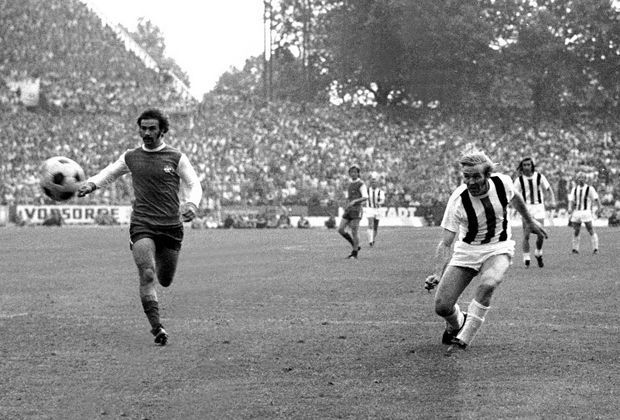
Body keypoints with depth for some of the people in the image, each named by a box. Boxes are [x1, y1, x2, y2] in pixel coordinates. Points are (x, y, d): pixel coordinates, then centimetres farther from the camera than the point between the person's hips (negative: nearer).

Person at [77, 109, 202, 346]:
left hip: (171, 226, 0)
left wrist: (191, 204, -18)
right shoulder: (130, 158, 9)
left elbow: (193, 185, 3)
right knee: (147, 276, -20)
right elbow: (108, 174, 23)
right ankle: (156, 328, -20)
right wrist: (91, 184, 3)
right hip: (142, 225, 0)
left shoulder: (176, 158, 3)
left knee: (165, 281, 12)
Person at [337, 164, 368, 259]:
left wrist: (354, 201, -28)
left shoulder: (361, 184, -5)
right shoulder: (350, 184, 18)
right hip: (348, 210, 7)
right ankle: (355, 246, 13)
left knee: (354, 232, -7)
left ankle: (355, 254, 1)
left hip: (356, 210, -7)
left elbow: (365, 197, -17)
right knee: (340, 230, -2)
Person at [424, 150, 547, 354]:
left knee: (488, 284, -34)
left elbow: (515, 198, 9)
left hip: (498, 248, 0)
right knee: (442, 306, -7)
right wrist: (438, 273, -38)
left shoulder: (502, 182, -18)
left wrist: (530, 222, 23)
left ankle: (463, 339, -21)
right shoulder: (458, 201, -25)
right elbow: (446, 243, -23)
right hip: (466, 249, 0)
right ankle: (455, 325, 32)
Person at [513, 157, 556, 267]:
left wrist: (552, 201, -6)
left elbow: (549, 189, 9)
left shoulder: (539, 177, 2)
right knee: (526, 235, -8)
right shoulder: (519, 180, -1)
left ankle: (538, 254, 19)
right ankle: (526, 258, 3)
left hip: (538, 206, 1)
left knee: (541, 235, -6)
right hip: (526, 208, -1)